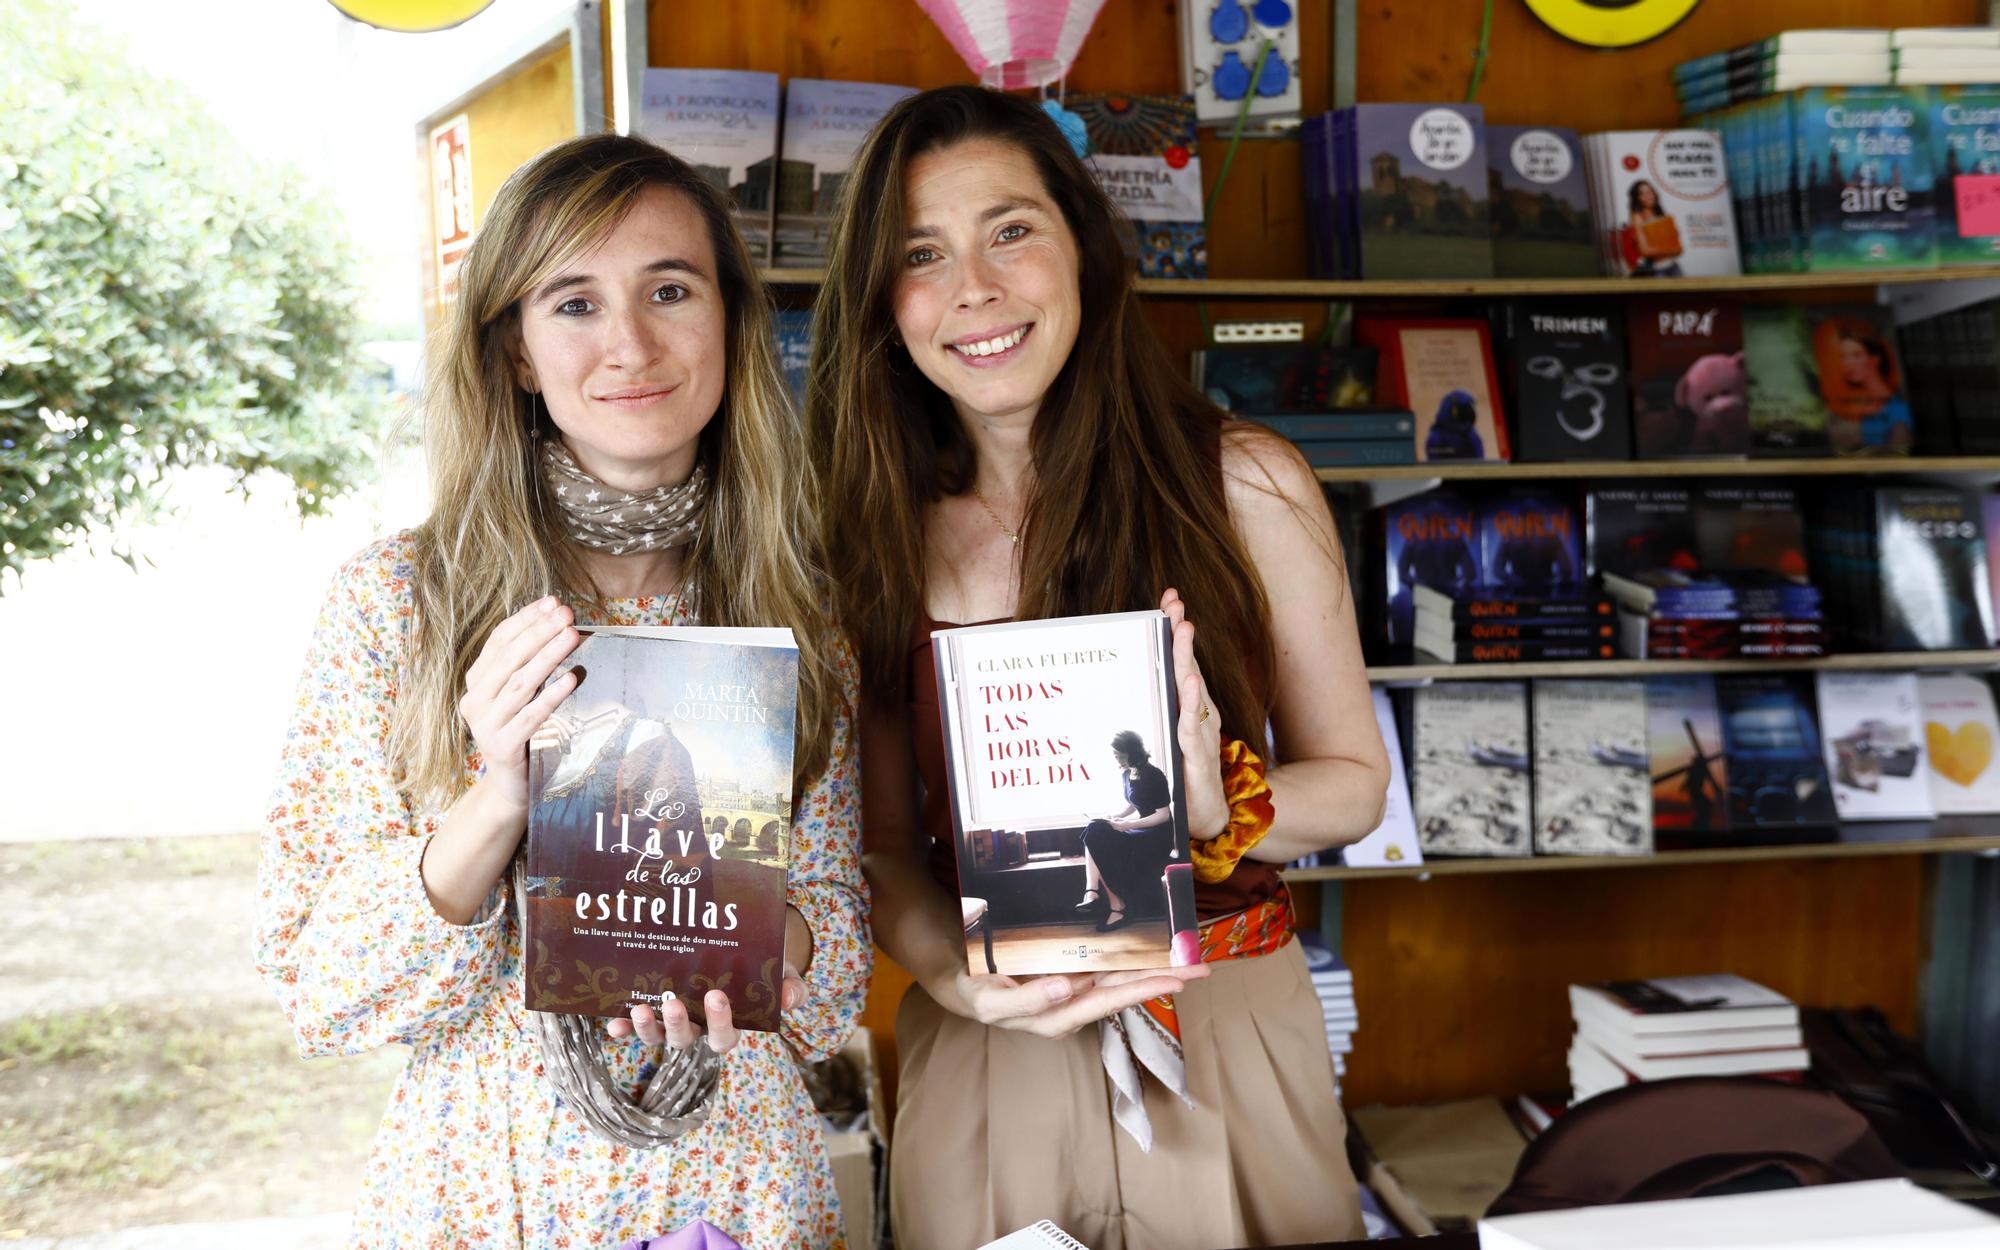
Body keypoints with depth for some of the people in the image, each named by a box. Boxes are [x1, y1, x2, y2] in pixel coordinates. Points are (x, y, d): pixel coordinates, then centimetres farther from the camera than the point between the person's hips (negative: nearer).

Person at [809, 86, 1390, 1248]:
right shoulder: (880, 534, -4)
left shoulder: (1248, 485, -8)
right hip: (986, 1064, 1)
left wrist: (1221, 811, -21)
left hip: (1231, 1036, 0)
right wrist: (962, 979, -18)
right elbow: (883, 847, 0)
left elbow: (1354, 781, -1)